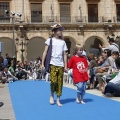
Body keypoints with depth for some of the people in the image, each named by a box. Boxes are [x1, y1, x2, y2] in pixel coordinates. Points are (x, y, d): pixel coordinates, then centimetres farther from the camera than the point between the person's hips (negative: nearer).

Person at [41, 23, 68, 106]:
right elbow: (45, 52, 3)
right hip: (53, 63, -3)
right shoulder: (50, 40, 5)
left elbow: (64, 55, 12)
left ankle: (58, 100, 10)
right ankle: (52, 95, 11)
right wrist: (42, 63, -4)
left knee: (60, 82, 1)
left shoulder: (63, 42, 14)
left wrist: (65, 66, 6)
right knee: (53, 81, -14)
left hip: (61, 64, 3)